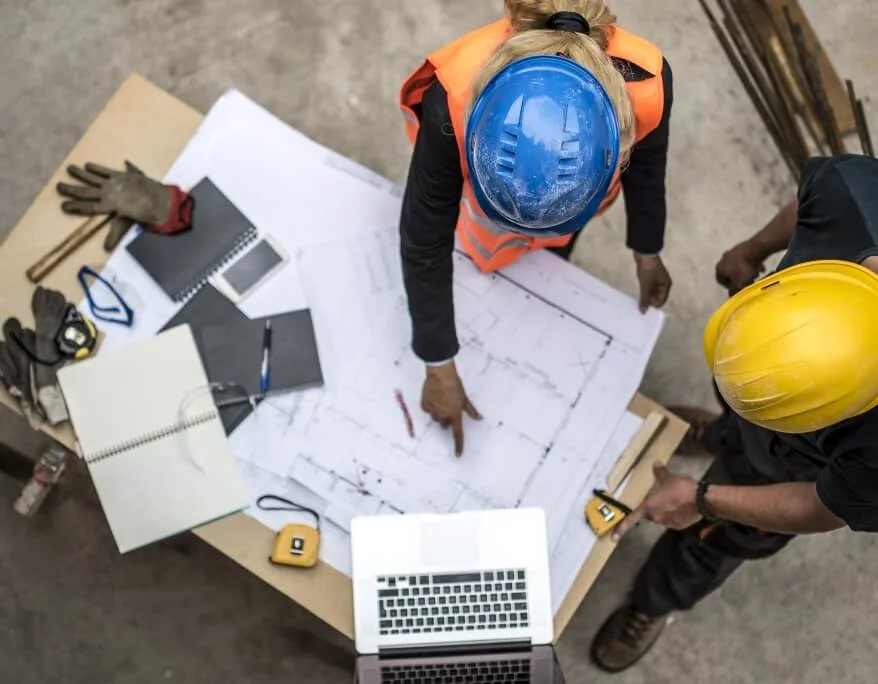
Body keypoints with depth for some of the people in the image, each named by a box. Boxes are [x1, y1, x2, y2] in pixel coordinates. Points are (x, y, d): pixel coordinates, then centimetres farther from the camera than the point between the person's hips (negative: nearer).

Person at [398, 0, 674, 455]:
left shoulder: (645, 84, -42)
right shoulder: (454, 104, -48)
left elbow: (645, 164, -16)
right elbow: (425, 245, -32)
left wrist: (646, 252, 1)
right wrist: (439, 366, -24)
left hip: (573, 190, 2)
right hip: (475, 191, -2)